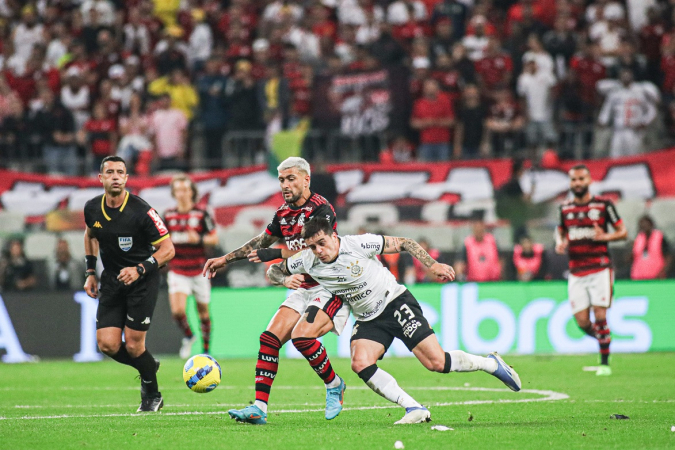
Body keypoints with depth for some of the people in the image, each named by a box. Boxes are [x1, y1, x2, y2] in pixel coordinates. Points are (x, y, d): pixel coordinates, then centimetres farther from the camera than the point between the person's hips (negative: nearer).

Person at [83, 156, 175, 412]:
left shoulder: (141, 212, -19)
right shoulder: (92, 209, -3)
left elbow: (167, 249, -14)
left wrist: (140, 270, -26)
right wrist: (90, 272, 16)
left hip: (142, 283, -5)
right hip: (111, 281, 5)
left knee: (133, 346, -6)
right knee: (107, 345, -6)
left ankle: (152, 395, 21)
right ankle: (149, 367, 25)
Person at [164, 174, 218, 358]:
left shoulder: (202, 214, -5)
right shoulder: (169, 215, 4)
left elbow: (214, 238, -5)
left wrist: (199, 239, -23)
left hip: (199, 271, -1)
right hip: (177, 271, 1)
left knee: (203, 310, 8)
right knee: (177, 310, -15)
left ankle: (206, 348, 24)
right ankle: (188, 337, 14)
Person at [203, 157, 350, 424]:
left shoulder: (321, 209, -15)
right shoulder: (284, 213, 9)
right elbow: (261, 242, 25)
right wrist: (225, 259, 24)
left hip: (330, 288, -8)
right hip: (303, 289, 8)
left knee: (302, 336, -26)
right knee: (270, 338, -7)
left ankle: (334, 385, -1)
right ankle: (259, 407, -10)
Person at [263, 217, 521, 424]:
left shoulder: (358, 245, -20)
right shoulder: (307, 262, -8)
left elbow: (403, 244, -11)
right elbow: (274, 271, 7)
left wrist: (432, 265, -21)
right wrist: (286, 280, -16)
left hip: (395, 302, -5)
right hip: (367, 320, 5)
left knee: (436, 362, -13)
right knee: (360, 364, -24)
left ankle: (491, 364, 12)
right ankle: (414, 409, -18)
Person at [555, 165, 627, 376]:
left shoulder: (603, 205, -1)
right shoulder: (565, 208, 10)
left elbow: (623, 232, 3)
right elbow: (560, 230, 26)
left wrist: (605, 236, -17)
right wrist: (559, 242, 3)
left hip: (600, 269, -3)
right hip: (576, 273, 3)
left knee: (600, 315, -12)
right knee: (582, 322, -3)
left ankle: (605, 362, -1)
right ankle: (604, 340, 28)